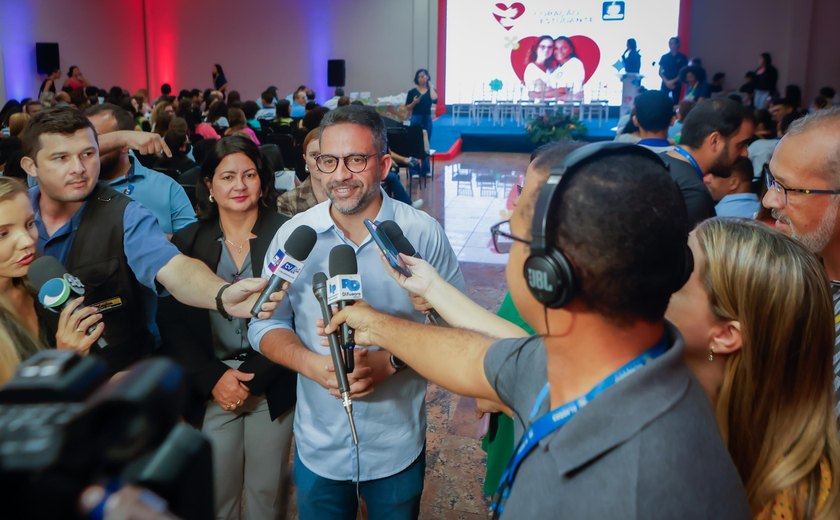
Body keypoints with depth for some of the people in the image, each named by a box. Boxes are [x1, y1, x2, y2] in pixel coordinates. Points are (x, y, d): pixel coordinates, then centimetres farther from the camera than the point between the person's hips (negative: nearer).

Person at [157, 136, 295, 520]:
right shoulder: (187, 242, 1)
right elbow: (171, 322, 0)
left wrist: (255, 375, -12)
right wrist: (213, 380, -10)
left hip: (272, 387, -1)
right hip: (210, 390, 2)